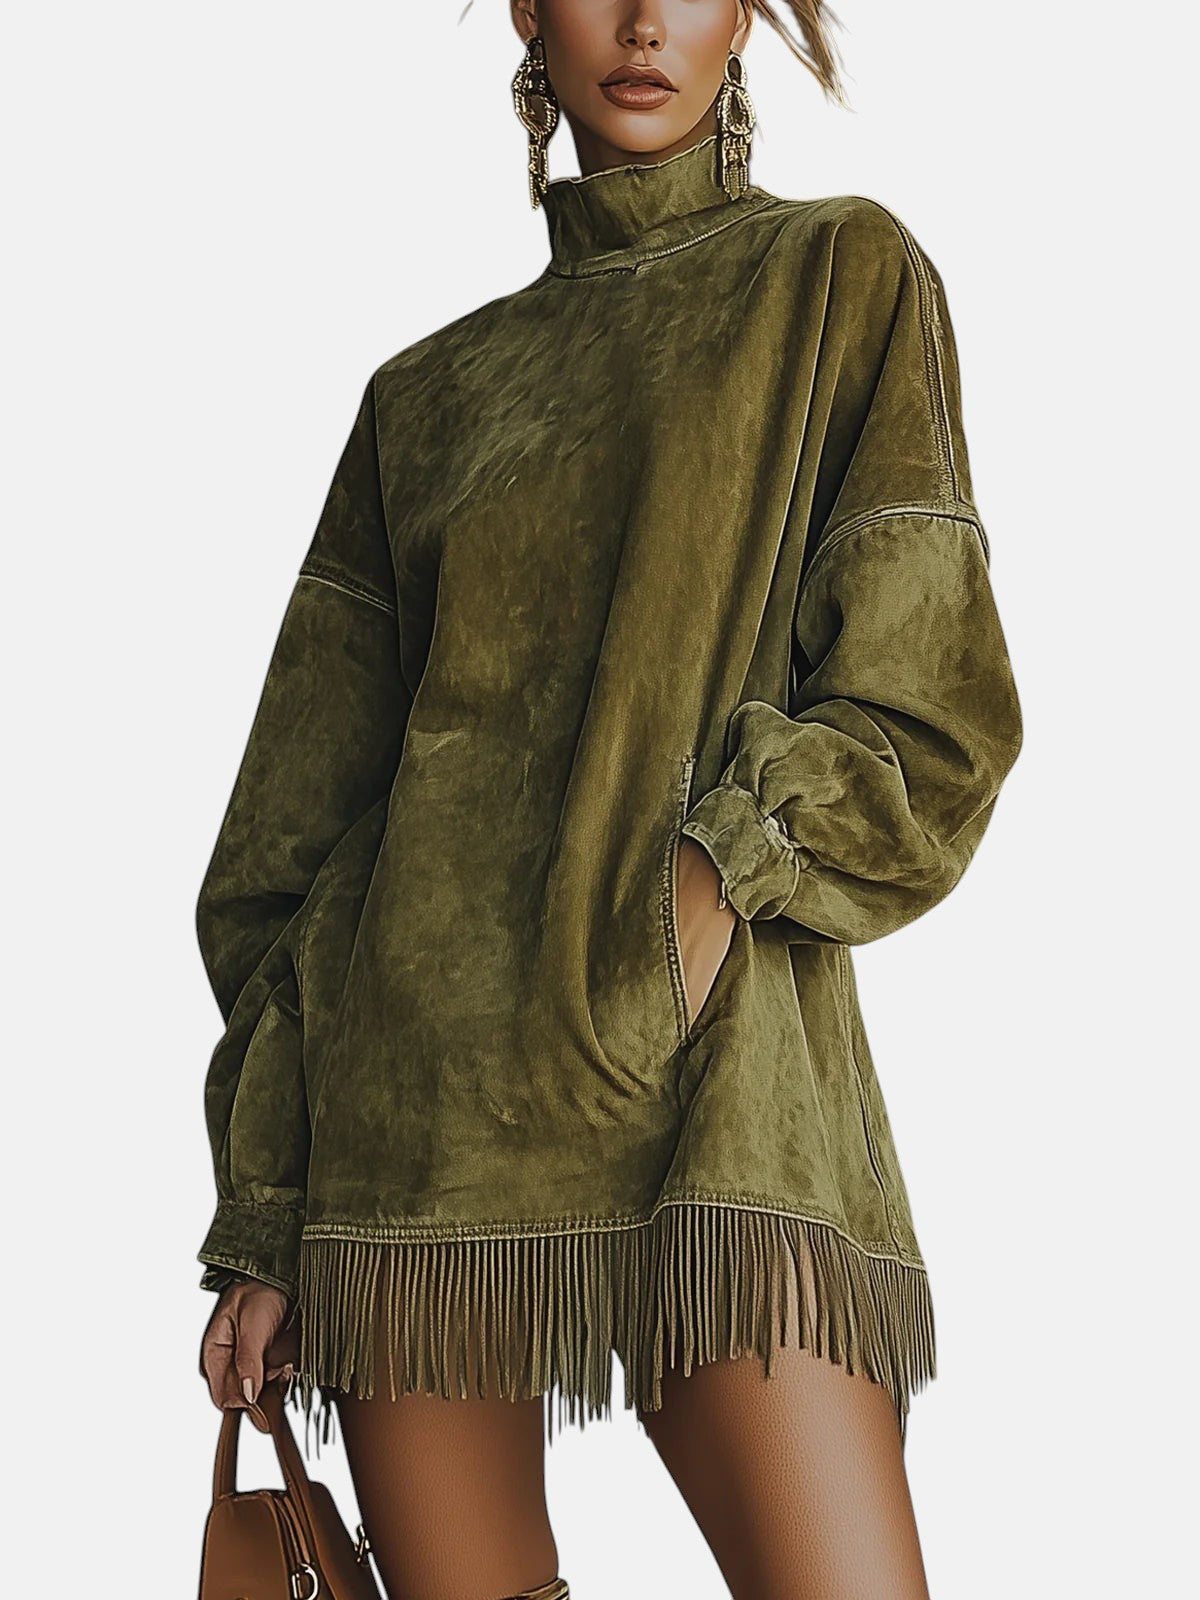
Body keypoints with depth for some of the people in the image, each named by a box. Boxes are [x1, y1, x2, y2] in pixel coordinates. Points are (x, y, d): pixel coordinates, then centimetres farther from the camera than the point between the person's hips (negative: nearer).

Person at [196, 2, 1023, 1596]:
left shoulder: (842, 275, 10)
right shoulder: (429, 393, 16)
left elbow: (928, 720, 3)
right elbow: (301, 814, 13)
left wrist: (719, 872, -14)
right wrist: (260, 1215, 6)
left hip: (719, 1091, -2)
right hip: (415, 1100, 2)